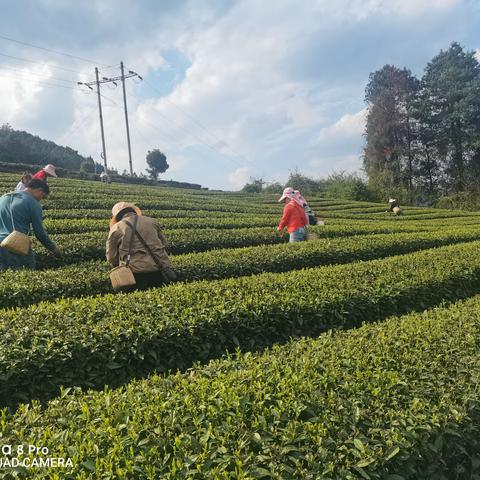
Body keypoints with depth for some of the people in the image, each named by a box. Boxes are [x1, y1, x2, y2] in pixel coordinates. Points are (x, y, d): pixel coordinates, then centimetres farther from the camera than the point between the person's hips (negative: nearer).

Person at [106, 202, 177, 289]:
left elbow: (111, 257, 6)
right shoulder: (152, 221, 12)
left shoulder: (116, 228, 6)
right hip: (157, 269, 2)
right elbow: (164, 245, 18)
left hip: (134, 272, -1)